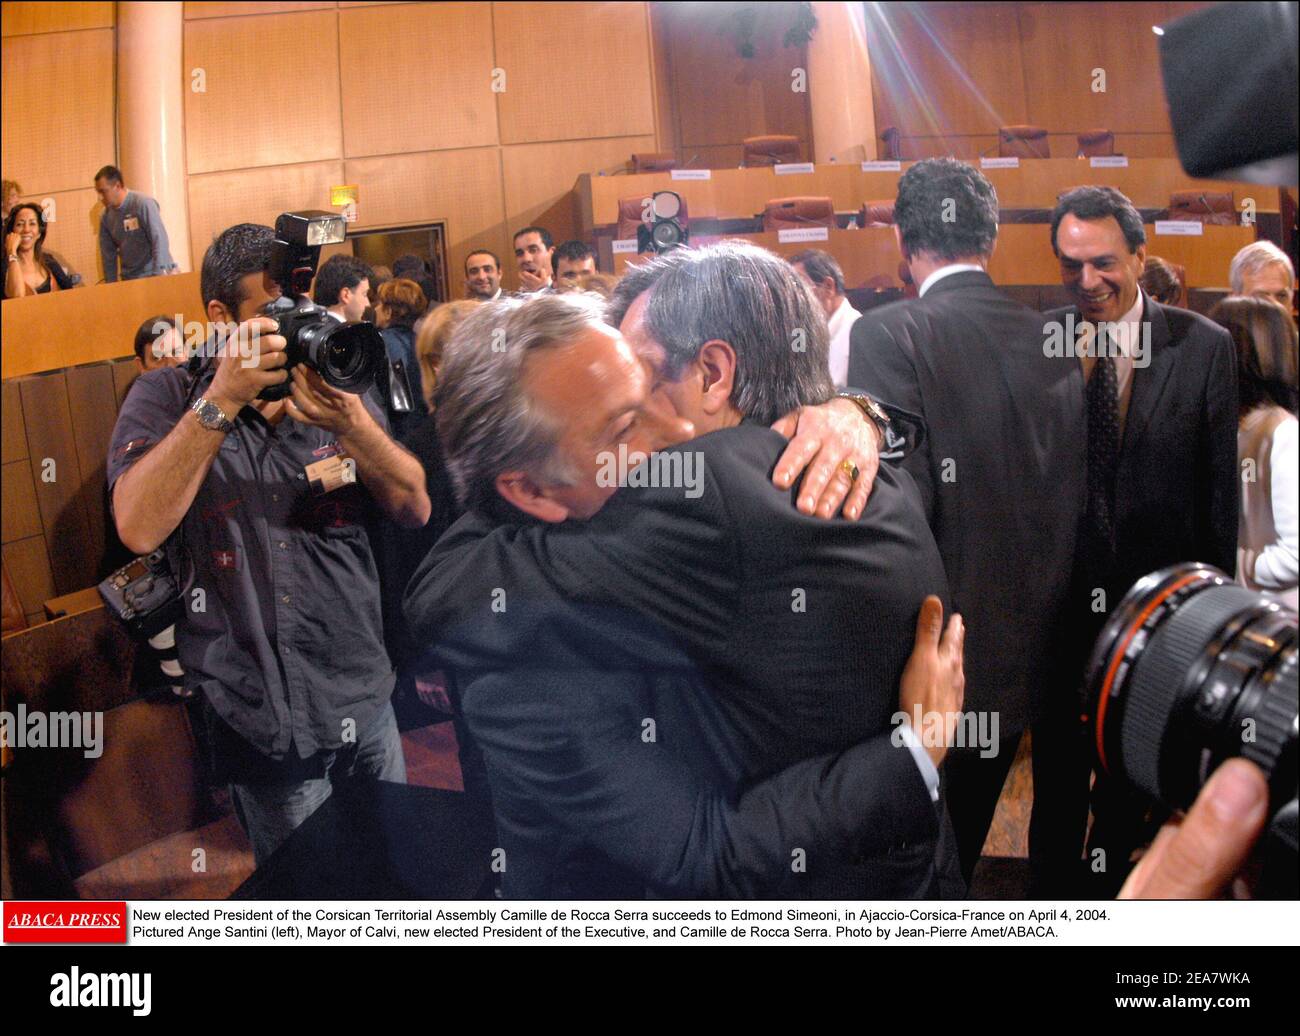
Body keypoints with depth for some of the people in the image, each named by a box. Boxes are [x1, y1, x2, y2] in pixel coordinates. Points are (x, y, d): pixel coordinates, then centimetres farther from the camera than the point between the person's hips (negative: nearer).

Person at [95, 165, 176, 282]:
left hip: (155, 273, -5)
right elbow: (108, 255, 11)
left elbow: (160, 240, -18)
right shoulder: (106, 217, 6)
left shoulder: (143, 204, -12)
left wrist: (158, 276, -23)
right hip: (129, 279, 5)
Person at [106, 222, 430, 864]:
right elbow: (139, 529, -23)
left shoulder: (336, 385, 4)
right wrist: (224, 398, -26)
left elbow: (415, 510, -4)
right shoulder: (166, 398, -6)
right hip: (264, 721, -3)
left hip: (366, 697, 4)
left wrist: (350, 421, -22)